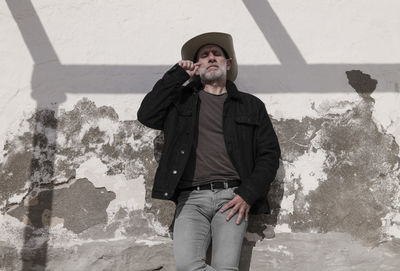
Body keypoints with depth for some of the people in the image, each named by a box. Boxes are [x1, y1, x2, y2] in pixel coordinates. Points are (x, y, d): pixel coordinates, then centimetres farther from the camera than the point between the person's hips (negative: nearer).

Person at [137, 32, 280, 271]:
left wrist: (248, 195, -3)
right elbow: (146, 115, 4)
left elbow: (269, 153, 11)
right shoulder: (181, 99, 20)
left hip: (233, 197, 0)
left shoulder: (250, 105, 17)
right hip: (191, 198, 1)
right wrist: (178, 75, 7)